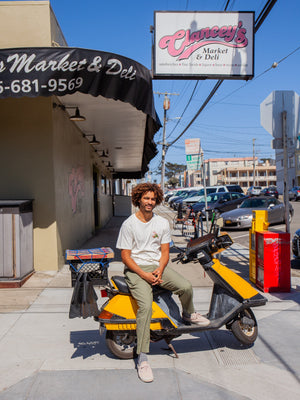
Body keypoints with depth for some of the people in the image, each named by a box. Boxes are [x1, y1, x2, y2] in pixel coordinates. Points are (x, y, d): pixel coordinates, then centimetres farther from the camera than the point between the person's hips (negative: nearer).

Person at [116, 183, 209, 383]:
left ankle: (188, 314, 17)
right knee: (146, 306, -27)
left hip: (158, 266, 4)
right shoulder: (129, 224, -4)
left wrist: (159, 271, -11)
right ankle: (142, 359, -19)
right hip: (136, 269, -4)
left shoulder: (163, 223, 8)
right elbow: (125, 256, -6)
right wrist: (144, 275, -17)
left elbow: (165, 252, 8)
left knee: (186, 286, -20)